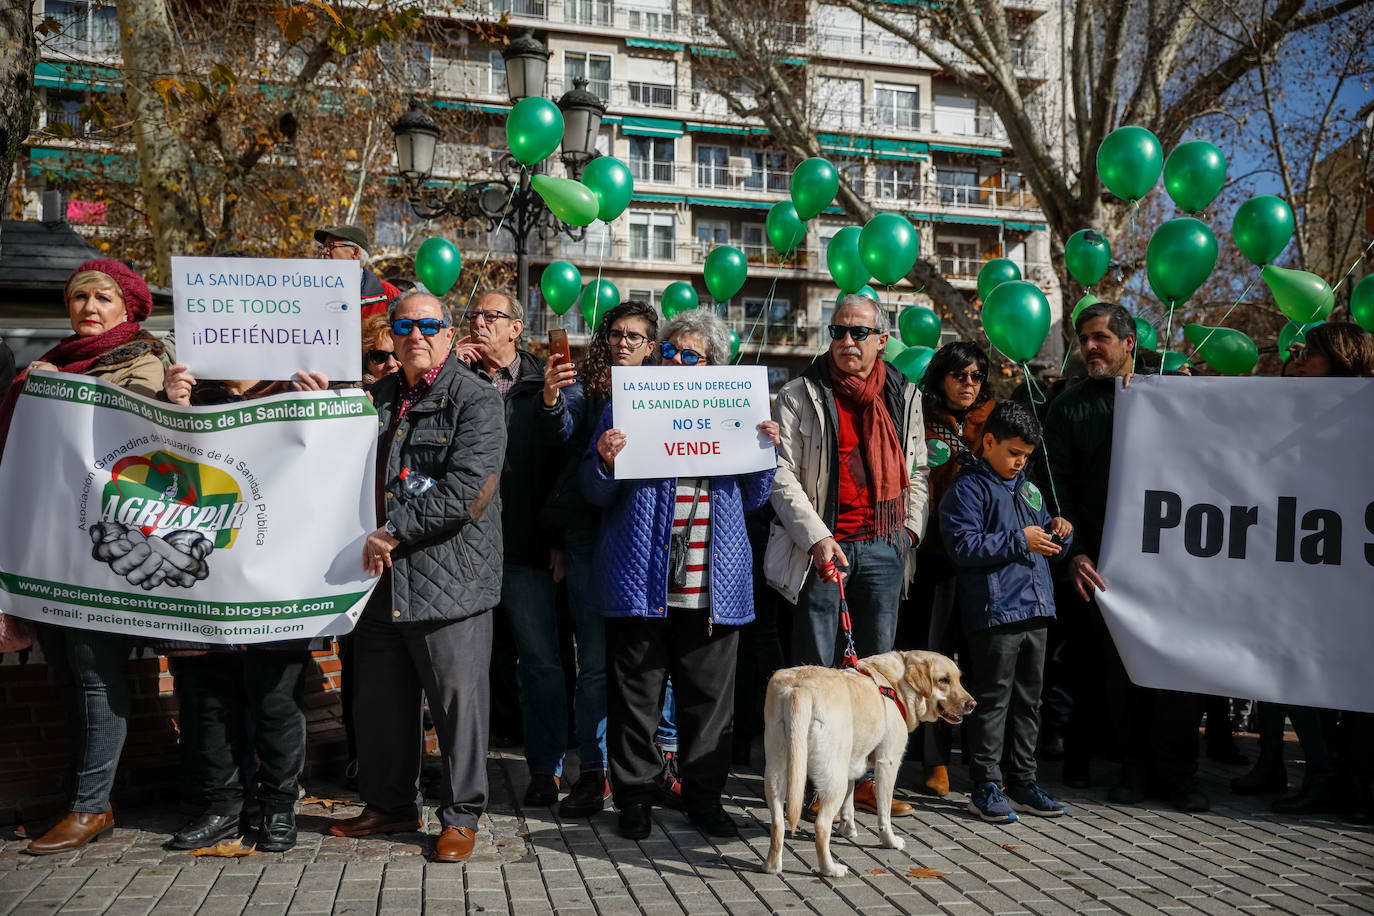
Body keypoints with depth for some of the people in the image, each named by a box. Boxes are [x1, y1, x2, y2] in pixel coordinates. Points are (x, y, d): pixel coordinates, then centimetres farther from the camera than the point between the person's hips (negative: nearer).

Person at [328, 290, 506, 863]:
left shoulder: (475, 398, -5)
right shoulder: (379, 397, 17)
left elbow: (467, 488, -17)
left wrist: (393, 532, -15)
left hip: (450, 575, -6)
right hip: (382, 576, 7)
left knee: (457, 698, 1)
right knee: (380, 698, 14)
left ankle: (461, 816, 16)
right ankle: (391, 804, 32)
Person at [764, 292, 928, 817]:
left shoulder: (905, 397, 12)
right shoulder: (800, 396, -1)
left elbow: (917, 471, 20)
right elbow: (782, 476, -7)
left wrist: (911, 527, 7)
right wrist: (817, 538, -14)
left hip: (884, 547, 4)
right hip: (824, 547, -4)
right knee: (817, 667, -1)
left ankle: (867, 776, 19)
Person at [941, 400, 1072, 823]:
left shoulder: (1027, 488, 19)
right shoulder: (968, 488, -5)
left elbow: (1043, 540, 29)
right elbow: (963, 547, -16)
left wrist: (1057, 531, 7)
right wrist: (1020, 541, -16)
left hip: (1035, 610, 8)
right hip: (995, 612, -8)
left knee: (1029, 698, 12)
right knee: (993, 698, -3)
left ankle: (1022, 780, 22)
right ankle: (985, 786, 6)